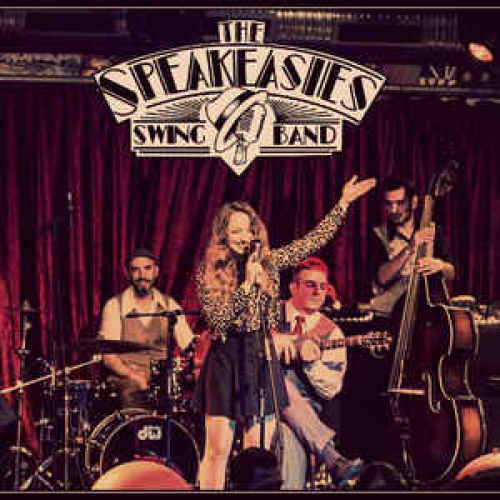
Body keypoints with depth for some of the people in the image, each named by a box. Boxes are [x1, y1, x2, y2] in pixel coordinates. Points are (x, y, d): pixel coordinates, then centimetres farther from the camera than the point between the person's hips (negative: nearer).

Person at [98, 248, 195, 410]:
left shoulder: (169, 305, 10)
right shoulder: (115, 306, 0)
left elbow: (189, 346, 7)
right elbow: (108, 357, -6)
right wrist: (136, 377, -21)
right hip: (128, 384, -4)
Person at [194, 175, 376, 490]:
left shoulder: (269, 262, 7)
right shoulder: (209, 273, -2)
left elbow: (314, 240, 9)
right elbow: (219, 321, -12)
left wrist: (343, 203, 7)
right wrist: (247, 284, -17)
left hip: (263, 359, 3)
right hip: (226, 360, -3)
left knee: (258, 453, 3)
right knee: (218, 450, -3)